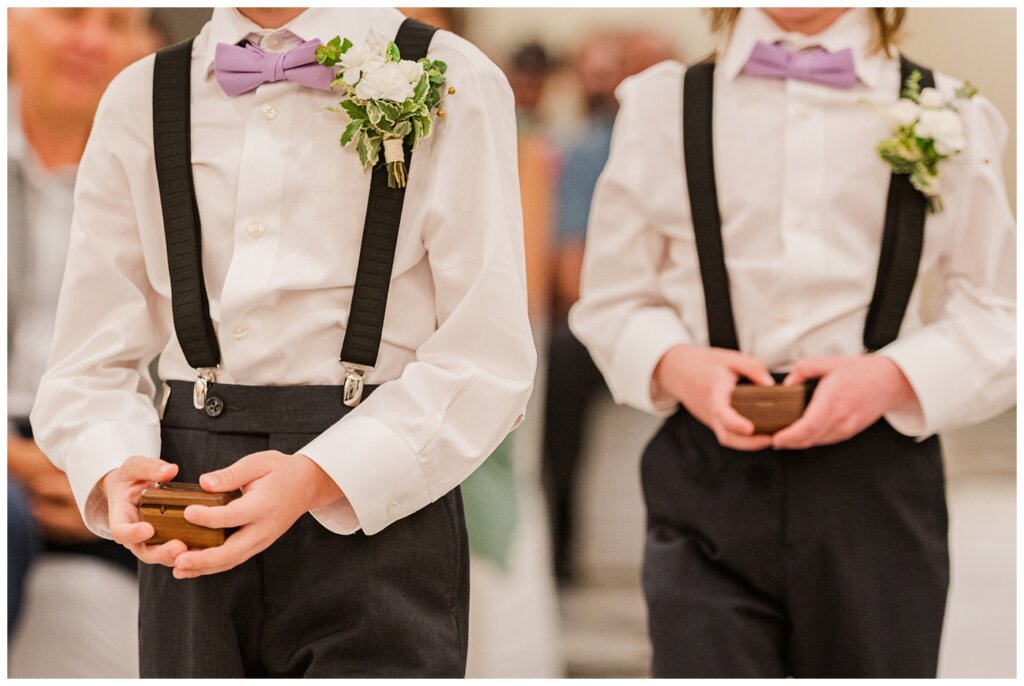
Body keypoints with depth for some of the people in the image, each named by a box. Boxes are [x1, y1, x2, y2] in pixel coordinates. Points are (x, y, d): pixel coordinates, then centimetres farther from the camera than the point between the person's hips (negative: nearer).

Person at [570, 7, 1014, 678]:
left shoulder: (947, 118, 5)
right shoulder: (663, 106, 8)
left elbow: (998, 316, 6)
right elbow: (611, 301, 11)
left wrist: (892, 377, -13)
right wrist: (675, 365, -11)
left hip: (877, 492, 1)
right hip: (709, 487, 0)